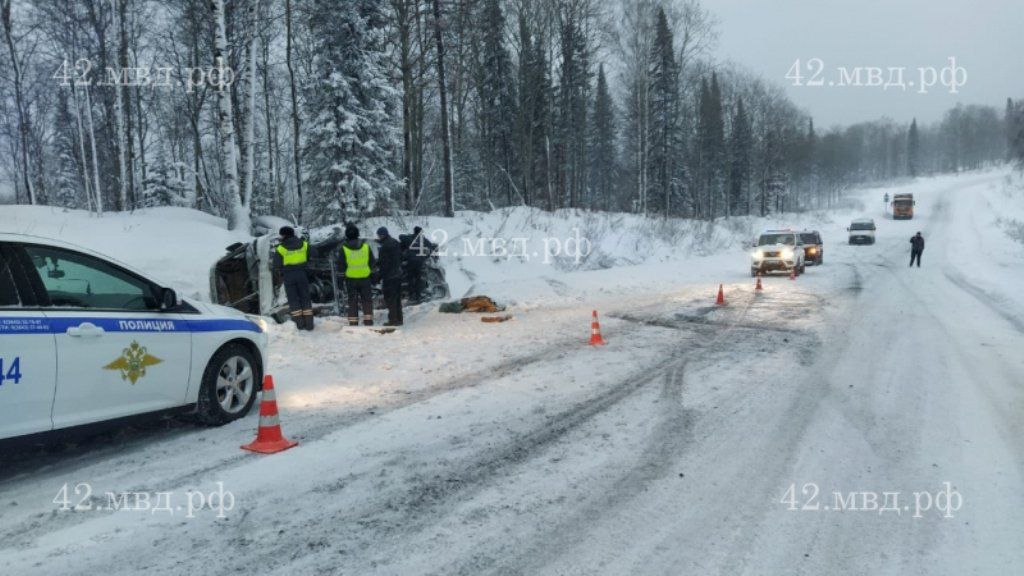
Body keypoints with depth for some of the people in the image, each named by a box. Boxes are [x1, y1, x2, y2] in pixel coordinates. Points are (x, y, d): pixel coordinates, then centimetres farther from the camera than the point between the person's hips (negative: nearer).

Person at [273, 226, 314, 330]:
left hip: (288, 276, -2)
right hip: (302, 274, 2)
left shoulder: (281, 248, -9)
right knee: (305, 298, 9)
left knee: (293, 299, 7)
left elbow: (277, 264, -8)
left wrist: (282, 271, 10)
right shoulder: (304, 244, 0)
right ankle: (309, 323, 7)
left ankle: (299, 323, 4)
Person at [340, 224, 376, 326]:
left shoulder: (344, 249, -11)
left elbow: (342, 266, -6)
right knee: (367, 301, 10)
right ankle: (368, 322, 6)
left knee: (352, 302, 9)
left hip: (351, 279, 0)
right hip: (365, 278, 0)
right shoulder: (366, 246, -7)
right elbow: (372, 263, 1)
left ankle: (353, 324, 10)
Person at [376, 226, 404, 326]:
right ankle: (399, 319, 19)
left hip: (389, 276, -9)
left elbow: (384, 263, -18)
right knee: (397, 297, 14)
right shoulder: (396, 243, 10)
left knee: (390, 298, -3)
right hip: (398, 274, 9)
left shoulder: (385, 246, -18)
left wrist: (379, 276, -11)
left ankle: (393, 319, -2)